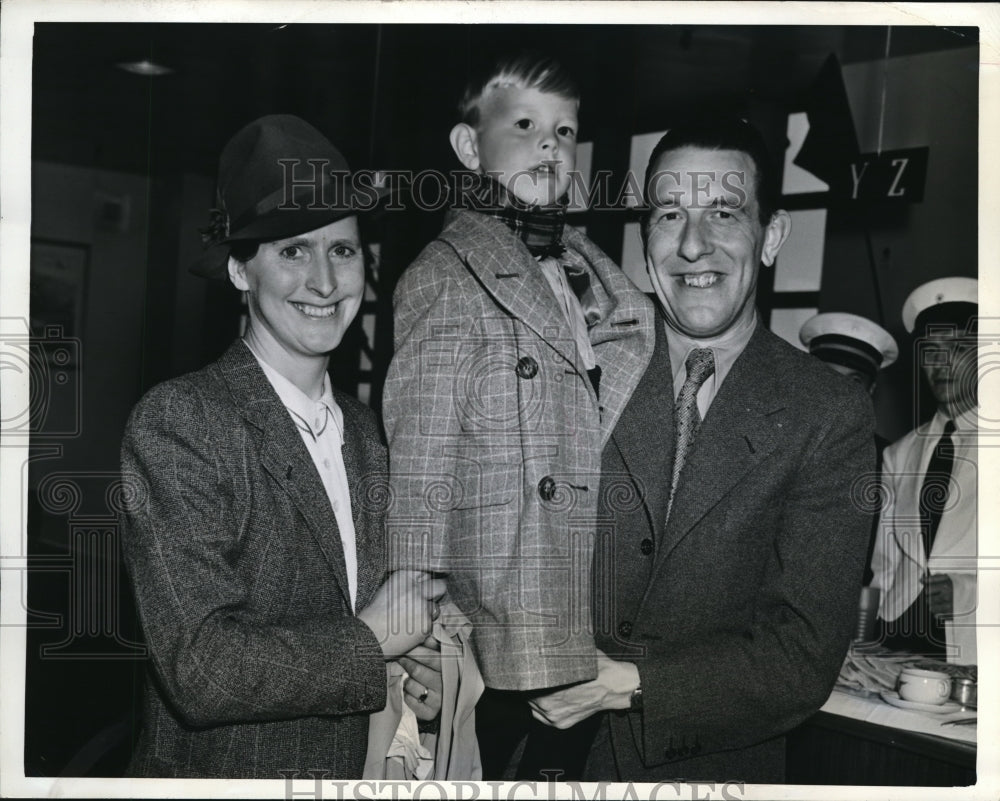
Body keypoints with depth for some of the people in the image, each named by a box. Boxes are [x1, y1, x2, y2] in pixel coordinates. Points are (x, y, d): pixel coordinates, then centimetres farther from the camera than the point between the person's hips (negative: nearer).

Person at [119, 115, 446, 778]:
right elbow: (199, 669, -25)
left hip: (359, 771, 6)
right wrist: (373, 639, -16)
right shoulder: (178, 421, -18)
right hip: (217, 773, -6)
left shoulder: (365, 432, 3)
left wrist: (417, 668, -6)